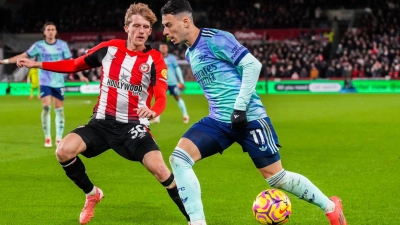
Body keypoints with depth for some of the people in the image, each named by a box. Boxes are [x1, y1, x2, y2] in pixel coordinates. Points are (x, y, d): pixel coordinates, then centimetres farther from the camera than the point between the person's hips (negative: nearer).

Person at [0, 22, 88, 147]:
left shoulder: (62, 45, 1)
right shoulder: (38, 46, -2)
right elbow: (24, 56, 2)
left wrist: (80, 75, -1)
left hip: (59, 82, 1)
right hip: (45, 82, -1)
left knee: (59, 110, 2)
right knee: (46, 108, -13)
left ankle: (59, 138, 12)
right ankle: (47, 138, -2)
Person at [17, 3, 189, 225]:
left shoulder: (155, 59, -7)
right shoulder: (109, 48, 1)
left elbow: (161, 98, -16)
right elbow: (75, 65, 14)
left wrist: (152, 111, -40)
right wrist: (38, 64, 10)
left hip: (133, 126, -2)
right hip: (102, 122, 3)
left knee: (160, 169, -22)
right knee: (64, 150, -20)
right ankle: (92, 194, 8)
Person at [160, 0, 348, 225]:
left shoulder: (214, 39, -12)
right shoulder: (190, 54, 14)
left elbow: (252, 65, -16)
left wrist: (240, 107, -19)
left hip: (247, 117, -7)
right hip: (219, 120, 7)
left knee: (276, 177, -2)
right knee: (178, 158, -12)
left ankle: (330, 206, 19)